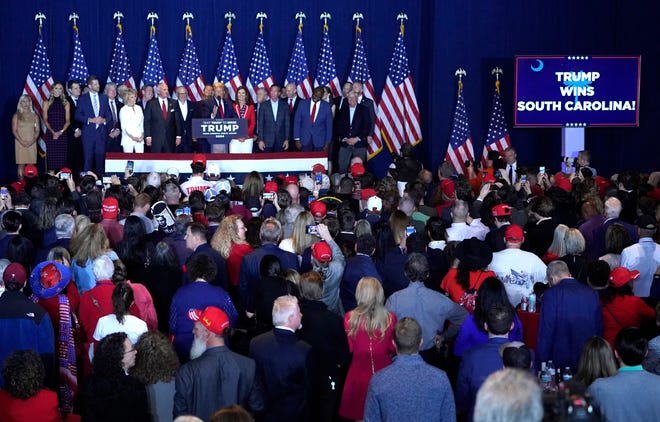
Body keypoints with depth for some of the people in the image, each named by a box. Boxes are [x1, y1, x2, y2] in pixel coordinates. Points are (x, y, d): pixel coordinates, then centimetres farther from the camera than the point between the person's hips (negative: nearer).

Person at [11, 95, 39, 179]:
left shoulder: (34, 116, 10)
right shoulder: (16, 116, 5)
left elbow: (37, 130, 7)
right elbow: (14, 130, 0)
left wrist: (33, 141, -9)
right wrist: (22, 141, -12)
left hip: (32, 143, 1)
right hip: (20, 143, -1)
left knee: (31, 164, -2)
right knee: (21, 164, -4)